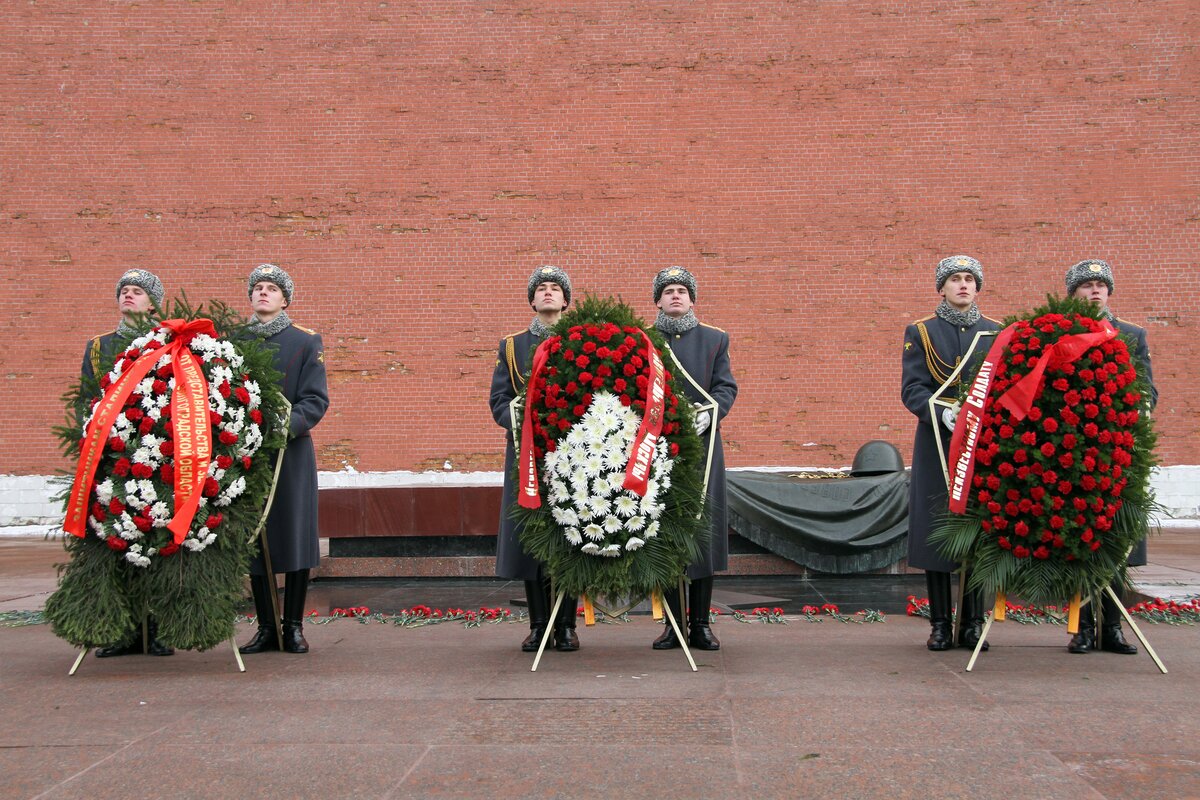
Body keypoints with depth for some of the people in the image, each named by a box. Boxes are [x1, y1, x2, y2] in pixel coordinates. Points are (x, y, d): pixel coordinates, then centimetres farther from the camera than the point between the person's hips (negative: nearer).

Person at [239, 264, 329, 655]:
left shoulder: (306, 342, 4)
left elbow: (316, 400, -3)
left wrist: (285, 425, -20)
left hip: (292, 452, -2)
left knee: (295, 537, -1)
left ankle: (294, 626, 9)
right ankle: (266, 628, 13)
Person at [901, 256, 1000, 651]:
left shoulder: (996, 333, 12)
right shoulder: (920, 332, 7)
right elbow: (912, 388, -2)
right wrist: (942, 413, -20)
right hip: (937, 442, -1)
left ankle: (973, 623, 9)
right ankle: (940, 625, 6)